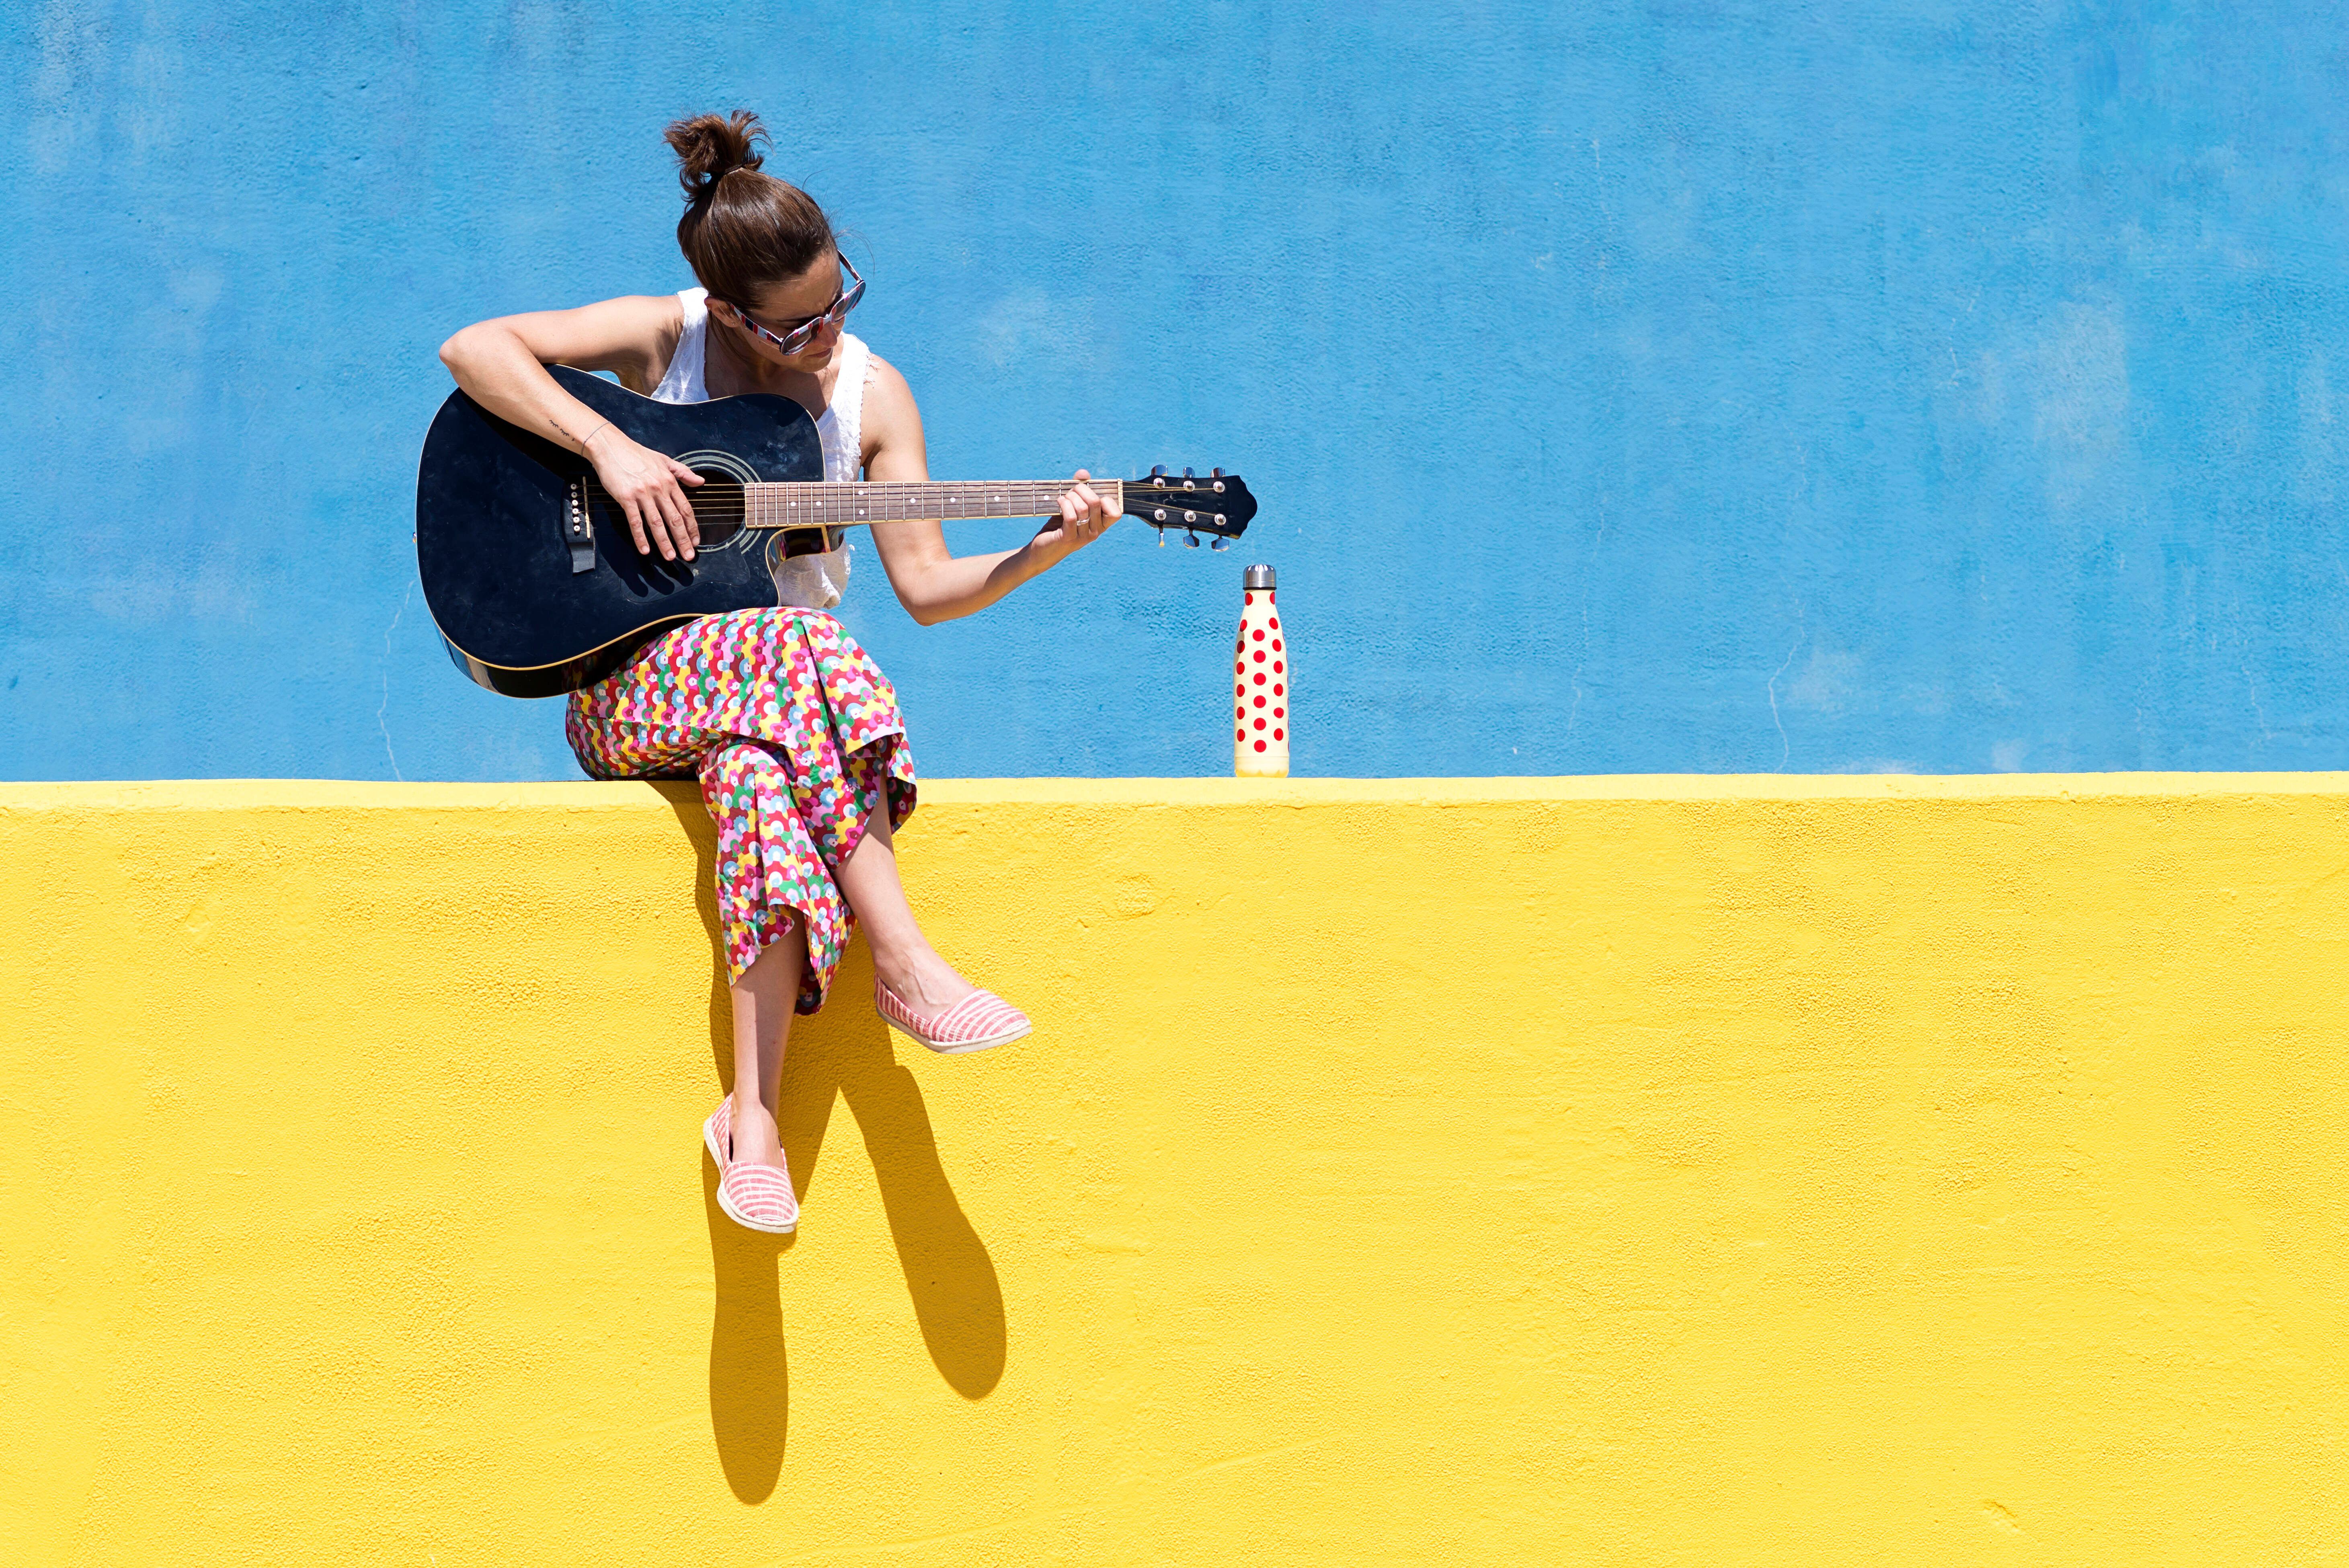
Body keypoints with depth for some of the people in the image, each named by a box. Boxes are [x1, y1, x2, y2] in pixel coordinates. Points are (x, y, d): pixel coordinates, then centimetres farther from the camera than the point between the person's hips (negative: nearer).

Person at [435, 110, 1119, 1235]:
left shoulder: (869, 395, 4)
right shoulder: (664, 339, -2)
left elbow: (927, 587, -1)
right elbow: (472, 348, -13)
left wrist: (1047, 550, -18)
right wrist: (609, 445, -23)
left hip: (781, 684, 2)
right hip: (630, 689, -2)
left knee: (762, 769, -37)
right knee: (800, 654, -36)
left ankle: (754, 1112, -40)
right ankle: (907, 967, -37)